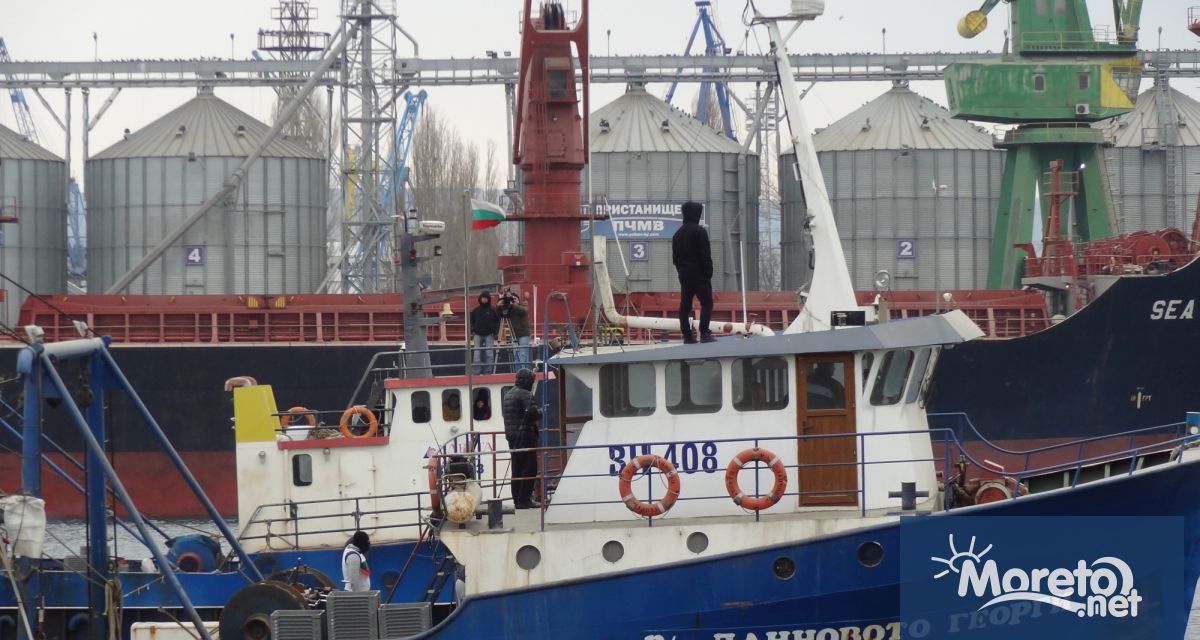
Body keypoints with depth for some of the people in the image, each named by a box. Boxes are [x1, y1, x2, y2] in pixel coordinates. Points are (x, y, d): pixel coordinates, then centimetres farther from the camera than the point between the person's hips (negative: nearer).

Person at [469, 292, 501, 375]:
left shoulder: (493, 310, 2)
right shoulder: (476, 310, 7)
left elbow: (498, 321, 4)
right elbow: (471, 321, 15)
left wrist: (495, 332, -4)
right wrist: (472, 330, 1)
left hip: (489, 335, -1)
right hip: (478, 335, 1)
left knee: (489, 354, -2)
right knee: (477, 354, -5)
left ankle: (488, 371, 3)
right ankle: (477, 372, -5)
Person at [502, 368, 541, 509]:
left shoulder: (507, 395, 17)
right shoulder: (525, 395, -13)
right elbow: (533, 413, -21)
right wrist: (541, 413, 0)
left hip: (511, 435, 9)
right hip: (525, 435, -9)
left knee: (517, 469, 12)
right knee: (530, 468, -6)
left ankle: (518, 499, 14)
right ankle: (524, 500, -11)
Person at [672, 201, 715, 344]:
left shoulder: (678, 234, 13)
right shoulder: (699, 231, -10)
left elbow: (675, 257, 16)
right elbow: (705, 255, -13)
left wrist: (681, 271, 18)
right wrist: (708, 273, -8)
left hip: (684, 274, 7)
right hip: (699, 273, -7)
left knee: (685, 305, 5)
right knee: (706, 303, -5)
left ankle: (687, 335, 3)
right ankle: (704, 334, -15)